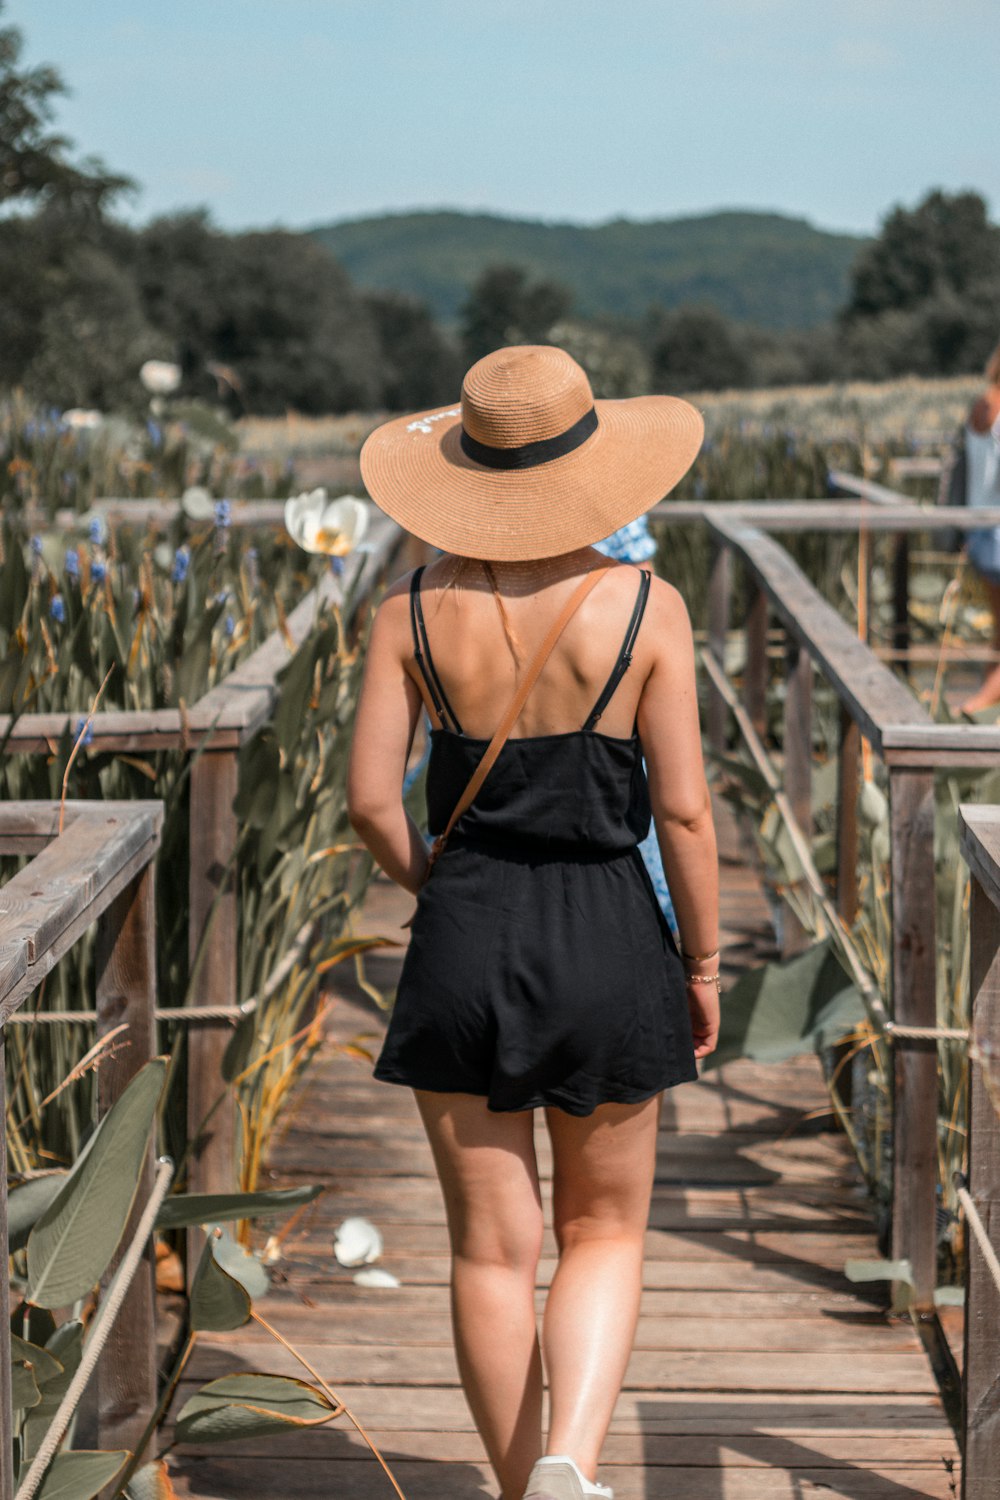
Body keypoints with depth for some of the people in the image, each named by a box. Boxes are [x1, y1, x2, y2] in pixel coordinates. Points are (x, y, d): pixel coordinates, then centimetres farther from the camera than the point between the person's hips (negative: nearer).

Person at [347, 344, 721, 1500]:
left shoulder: (414, 609, -4)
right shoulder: (645, 607, -9)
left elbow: (370, 801, -4)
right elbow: (683, 811, -8)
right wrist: (703, 960, 4)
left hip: (465, 941, 1)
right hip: (609, 940, -1)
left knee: (491, 1248, 12)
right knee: (603, 1233, 15)